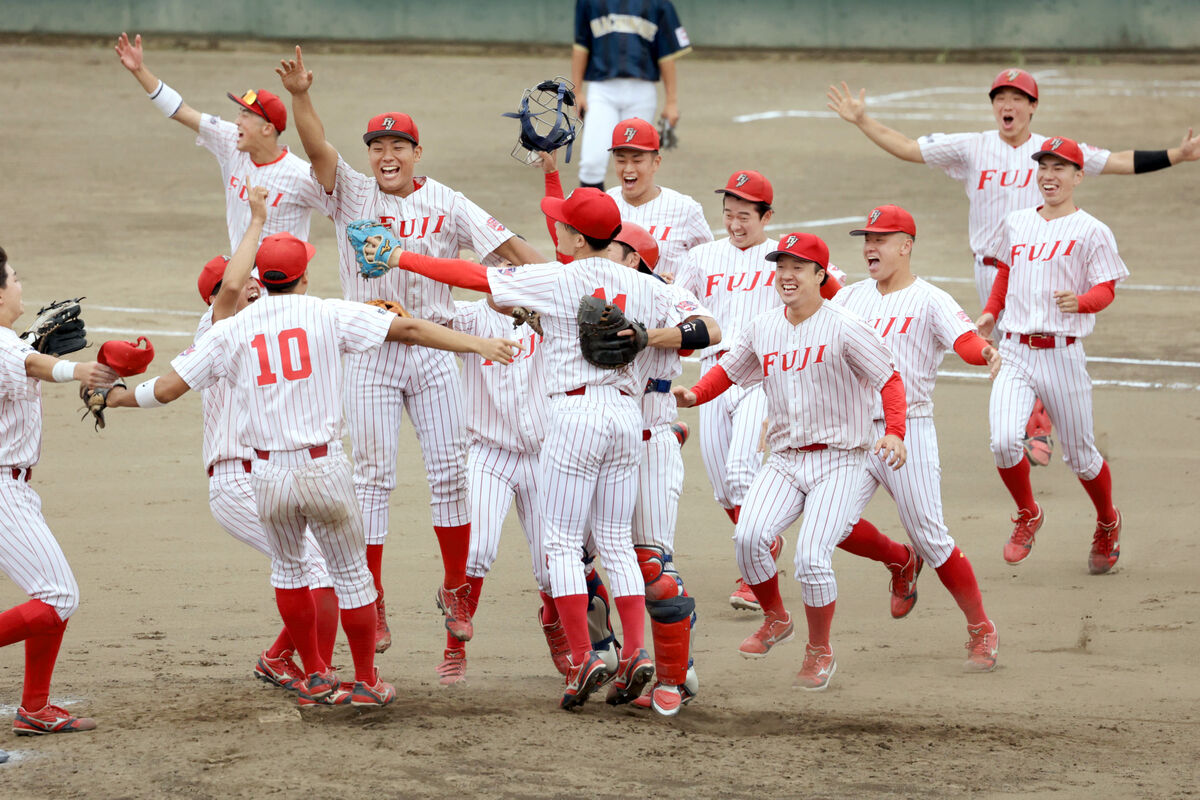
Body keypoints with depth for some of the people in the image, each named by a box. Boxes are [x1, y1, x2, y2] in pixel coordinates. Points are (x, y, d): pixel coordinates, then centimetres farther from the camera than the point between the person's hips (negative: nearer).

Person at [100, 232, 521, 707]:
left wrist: (118, 397, 23)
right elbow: (407, 329, -6)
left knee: (287, 567, 24)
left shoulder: (231, 330, 4)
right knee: (351, 572, 12)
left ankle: (315, 677, 26)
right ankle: (365, 682, 18)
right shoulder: (328, 316, -1)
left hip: (268, 476, 2)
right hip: (324, 468, -2)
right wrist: (477, 344, -5)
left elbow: (168, 388, 5)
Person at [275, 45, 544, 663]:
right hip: (371, 352, -1)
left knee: (449, 473, 2)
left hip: (433, 348, 1)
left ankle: (455, 591, 16)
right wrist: (300, 96, -33)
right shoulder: (352, 194, 1)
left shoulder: (445, 205, 3)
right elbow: (317, 148, -15)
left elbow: (504, 245, -4)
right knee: (373, 477, -1)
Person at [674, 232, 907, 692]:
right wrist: (693, 395, -1)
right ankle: (775, 620, 7)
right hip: (784, 460, 4)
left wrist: (894, 432, -25)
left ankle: (820, 651, 7)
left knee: (811, 557, -18)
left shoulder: (844, 329, -9)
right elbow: (728, 371, 20)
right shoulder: (762, 330, 8)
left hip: (838, 460, -4)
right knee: (748, 537, -20)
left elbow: (889, 379, -9)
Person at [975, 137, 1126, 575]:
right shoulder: (1016, 224, 12)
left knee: (1079, 454, 6)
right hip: (1014, 351, 3)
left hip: (1062, 353, -3)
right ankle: (1028, 516, 9)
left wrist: (1079, 301, -29)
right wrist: (989, 313, 16)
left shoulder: (1091, 231, -3)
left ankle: (1107, 522, 35)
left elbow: (1106, 290, -9)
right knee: (1004, 441, -18)